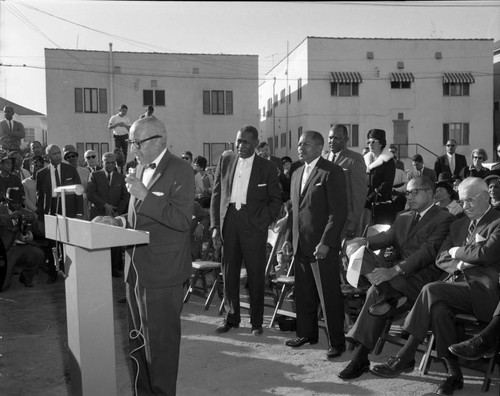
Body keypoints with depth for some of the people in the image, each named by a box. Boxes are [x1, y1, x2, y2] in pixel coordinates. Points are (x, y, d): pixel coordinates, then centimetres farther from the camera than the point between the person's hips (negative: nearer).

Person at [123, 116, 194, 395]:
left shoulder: (180, 171, -12)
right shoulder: (141, 168, 13)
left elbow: (182, 220, -22)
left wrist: (145, 196, -24)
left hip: (162, 270, -8)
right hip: (136, 268, 8)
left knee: (161, 340, 3)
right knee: (138, 338, 19)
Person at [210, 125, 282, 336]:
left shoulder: (267, 167, 2)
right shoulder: (225, 160, 9)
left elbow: (275, 199, 4)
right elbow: (216, 194, 9)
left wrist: (262, 222, -9)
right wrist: (215, 225, 2)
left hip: (253, 226, -2)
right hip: (228, 223, 3)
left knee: (256, 275, 3)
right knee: (229, 272, 9)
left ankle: (256, 322, 17)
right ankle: (231, 318, 24)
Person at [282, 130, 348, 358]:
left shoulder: (331, 172, -8)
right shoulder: (297, 174, 17)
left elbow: (339, 212, -13)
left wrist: (325, 242, -18)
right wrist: (289, 238, 14)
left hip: (323, 247, -7)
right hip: (301, 245, 7)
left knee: (330, 296, 1)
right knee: (303, 294, 14)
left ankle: (336, 342, 13)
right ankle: (307, 333, 30)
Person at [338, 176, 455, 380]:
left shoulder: (444, 218, 0)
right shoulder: (402, 217, 25)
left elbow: (430, 251, -14)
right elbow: (387, 237, 9)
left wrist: (395, 270, -27)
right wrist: (364, 241, -15)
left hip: (422, 274, -7)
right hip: (394, 269, 7)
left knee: (376, 292, -29)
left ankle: (361, 358, -20)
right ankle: (392, 297, -28)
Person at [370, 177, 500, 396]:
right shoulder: (459, 225, 21)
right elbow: (440, 259, 15)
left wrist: (456, 252, -2)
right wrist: (461, 263, -5)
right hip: (461, 284, 6)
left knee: (432, 290, -29)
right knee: (439, 308, -29)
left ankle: (405, 357, -21)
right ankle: (454, 374, -15)